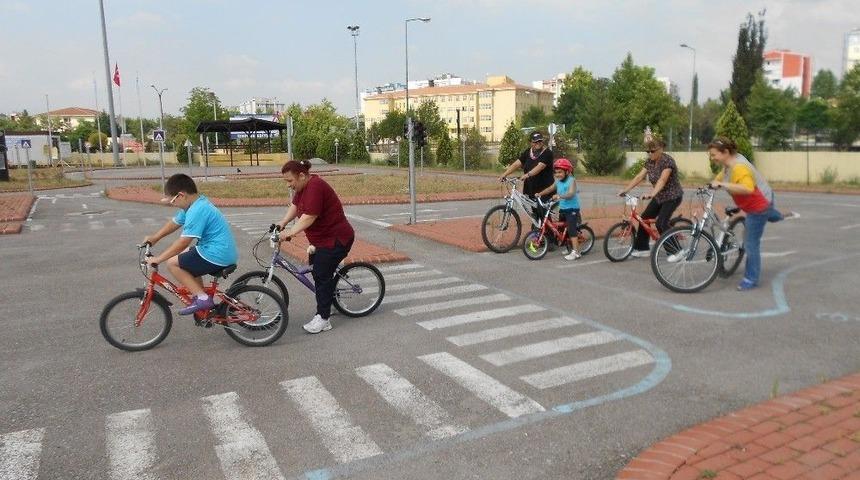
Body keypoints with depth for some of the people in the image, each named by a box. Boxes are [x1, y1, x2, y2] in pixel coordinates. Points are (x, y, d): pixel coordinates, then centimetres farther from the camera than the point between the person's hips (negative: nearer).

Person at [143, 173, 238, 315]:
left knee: (172, 263, -3)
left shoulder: (197, 211, -21)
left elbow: (183, 242, -22)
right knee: (185, 259, 26)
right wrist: (154, 238, 23)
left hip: (217, 255, -10)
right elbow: (174, 222, 24)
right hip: (224, 251, 10)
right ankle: (201, 297, 27)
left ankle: (202, 298, -3)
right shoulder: (196, 203, 9)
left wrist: (158, 259, -14)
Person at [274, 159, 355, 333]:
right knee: (318, 272, 13)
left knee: (322, 276, -8)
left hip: (335, 240, -10)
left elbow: (308, 217, -29)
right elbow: (295, 206, 10)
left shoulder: (315, 187, -24)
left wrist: (289, 233, -28)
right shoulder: (303, 186, 7)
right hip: (323, 238, 10)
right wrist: (282, 224, -1)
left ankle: (323, 319, 0)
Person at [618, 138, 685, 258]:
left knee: (661, 224, -20)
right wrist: (625, 189, -11)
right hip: (659, 197, 8)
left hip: (672, 197, -8)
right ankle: (643, 248, 15)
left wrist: (651, 194, -52)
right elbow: (639, 177, -2)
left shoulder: (667, 161, -23)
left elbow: (662, 180, -37)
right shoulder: (649, 162, 0)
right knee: (644, 219, 4)